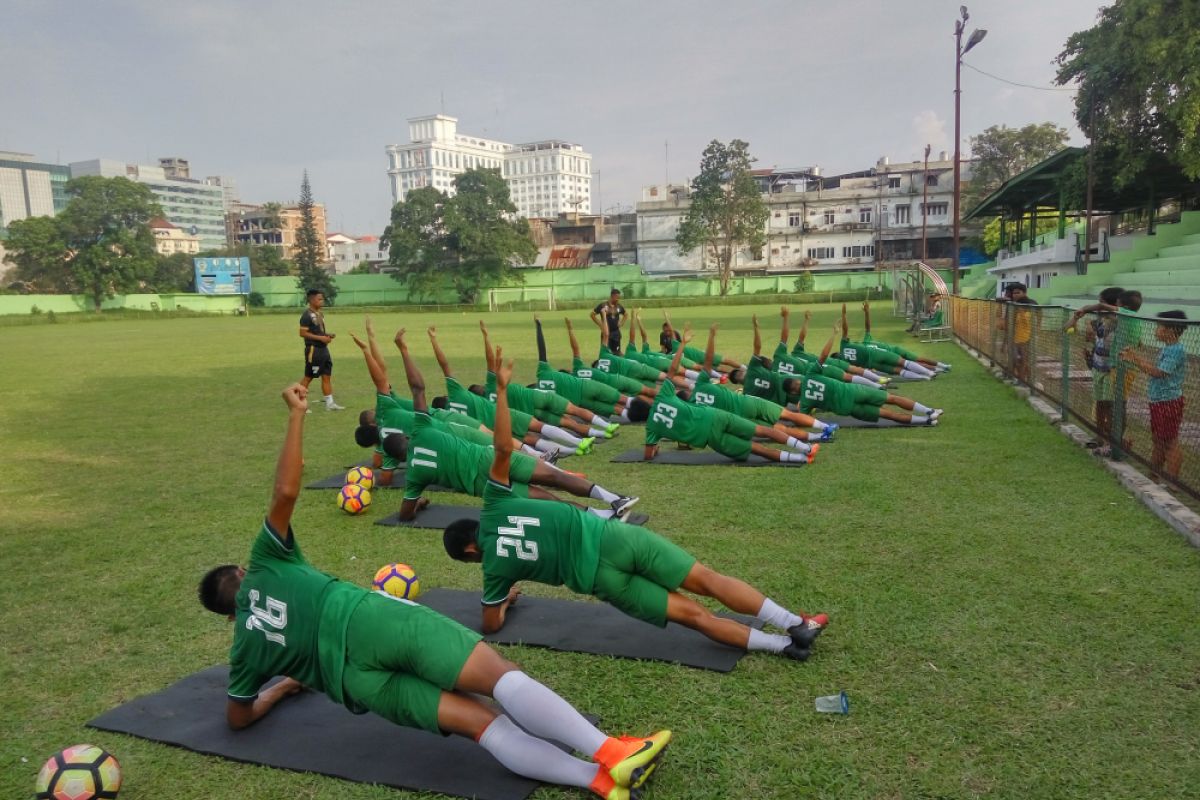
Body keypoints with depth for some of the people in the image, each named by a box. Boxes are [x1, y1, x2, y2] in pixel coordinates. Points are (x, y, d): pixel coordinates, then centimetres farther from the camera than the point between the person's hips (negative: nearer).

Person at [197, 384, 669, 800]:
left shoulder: (245, 647, 27)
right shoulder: (266, 563, 22)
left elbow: (238, 718, 31)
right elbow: (285, 492, 8)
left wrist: (285, 686, 48)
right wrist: (296, 416, 14)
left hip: (355, 679, 3)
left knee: (482, 722, -8)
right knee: (501, 674, -14)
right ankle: (610, 754, -31)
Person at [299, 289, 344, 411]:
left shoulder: (319, 314, 14)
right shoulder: (307, 315, -14)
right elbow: (303, 333, -20)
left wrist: (328, 335, 6)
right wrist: (321, 338, -21)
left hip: (323, 349, 9)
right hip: (313, 350, -9)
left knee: (327, 376, 8)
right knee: (308, 377, -2)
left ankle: (330, 403, 13)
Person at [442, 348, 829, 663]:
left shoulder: (494, 565, 7)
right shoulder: (495, 506, 12)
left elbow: (491, 624, 13)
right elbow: (503, 448, 4)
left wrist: (506, 599, 33)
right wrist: (501, 389, 10)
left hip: (602, 579, -2)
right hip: (613, 537, 2)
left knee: (693, 613, 3)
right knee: (708, 580, 1)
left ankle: (782, 643, -4)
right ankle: (796, 624, -4)